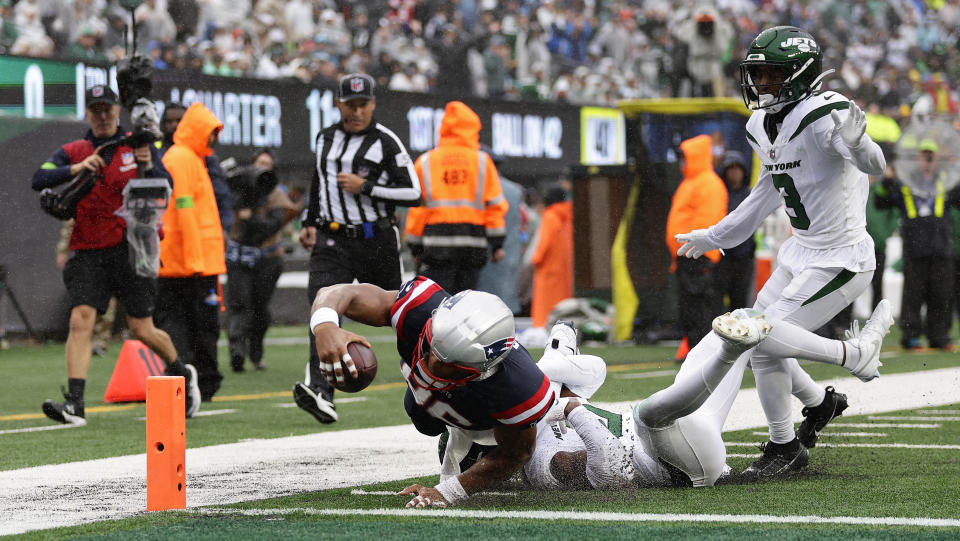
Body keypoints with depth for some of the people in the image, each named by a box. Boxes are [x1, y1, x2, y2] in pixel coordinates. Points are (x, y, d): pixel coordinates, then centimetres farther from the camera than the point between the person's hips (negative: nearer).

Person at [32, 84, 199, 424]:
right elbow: (39, 180, -6)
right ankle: (74, 403, -21)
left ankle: (182, 374, 30)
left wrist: (148, 166, -28)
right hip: (88, 253, 1)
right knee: (80, 319, -17)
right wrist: (76, 169, -21)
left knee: (142, 330, 1)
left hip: (131, 249, -1)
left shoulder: (138, 146, 4)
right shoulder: (73, 152, 8)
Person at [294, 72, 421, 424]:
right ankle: (320, 391, -32)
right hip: (332, 241, 3)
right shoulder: (326, 139, 11)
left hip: (376, 240, -3)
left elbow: (413, 194, -10)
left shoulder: (385, 142, -6)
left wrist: (365, 188, -17)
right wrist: (310, 222, 22)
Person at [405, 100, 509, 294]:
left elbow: (417, 207, 5)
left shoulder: (425, 162, 4)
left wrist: (415, 246, 11)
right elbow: (495, 204, 3)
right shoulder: (482, 161, 4)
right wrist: (497, 244, 8)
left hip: (436, 243, -1)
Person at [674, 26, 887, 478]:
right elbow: (768, 194, 20)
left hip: (841, 263, -9)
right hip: (801, 254, 9)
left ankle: (785, 445, 7)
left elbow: (873, 165, -36)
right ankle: (819, 403, 38)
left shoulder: (825, 115, -22)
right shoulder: (764, 127, 5)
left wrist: (857, 144, -59)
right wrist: (713, 237, 29)